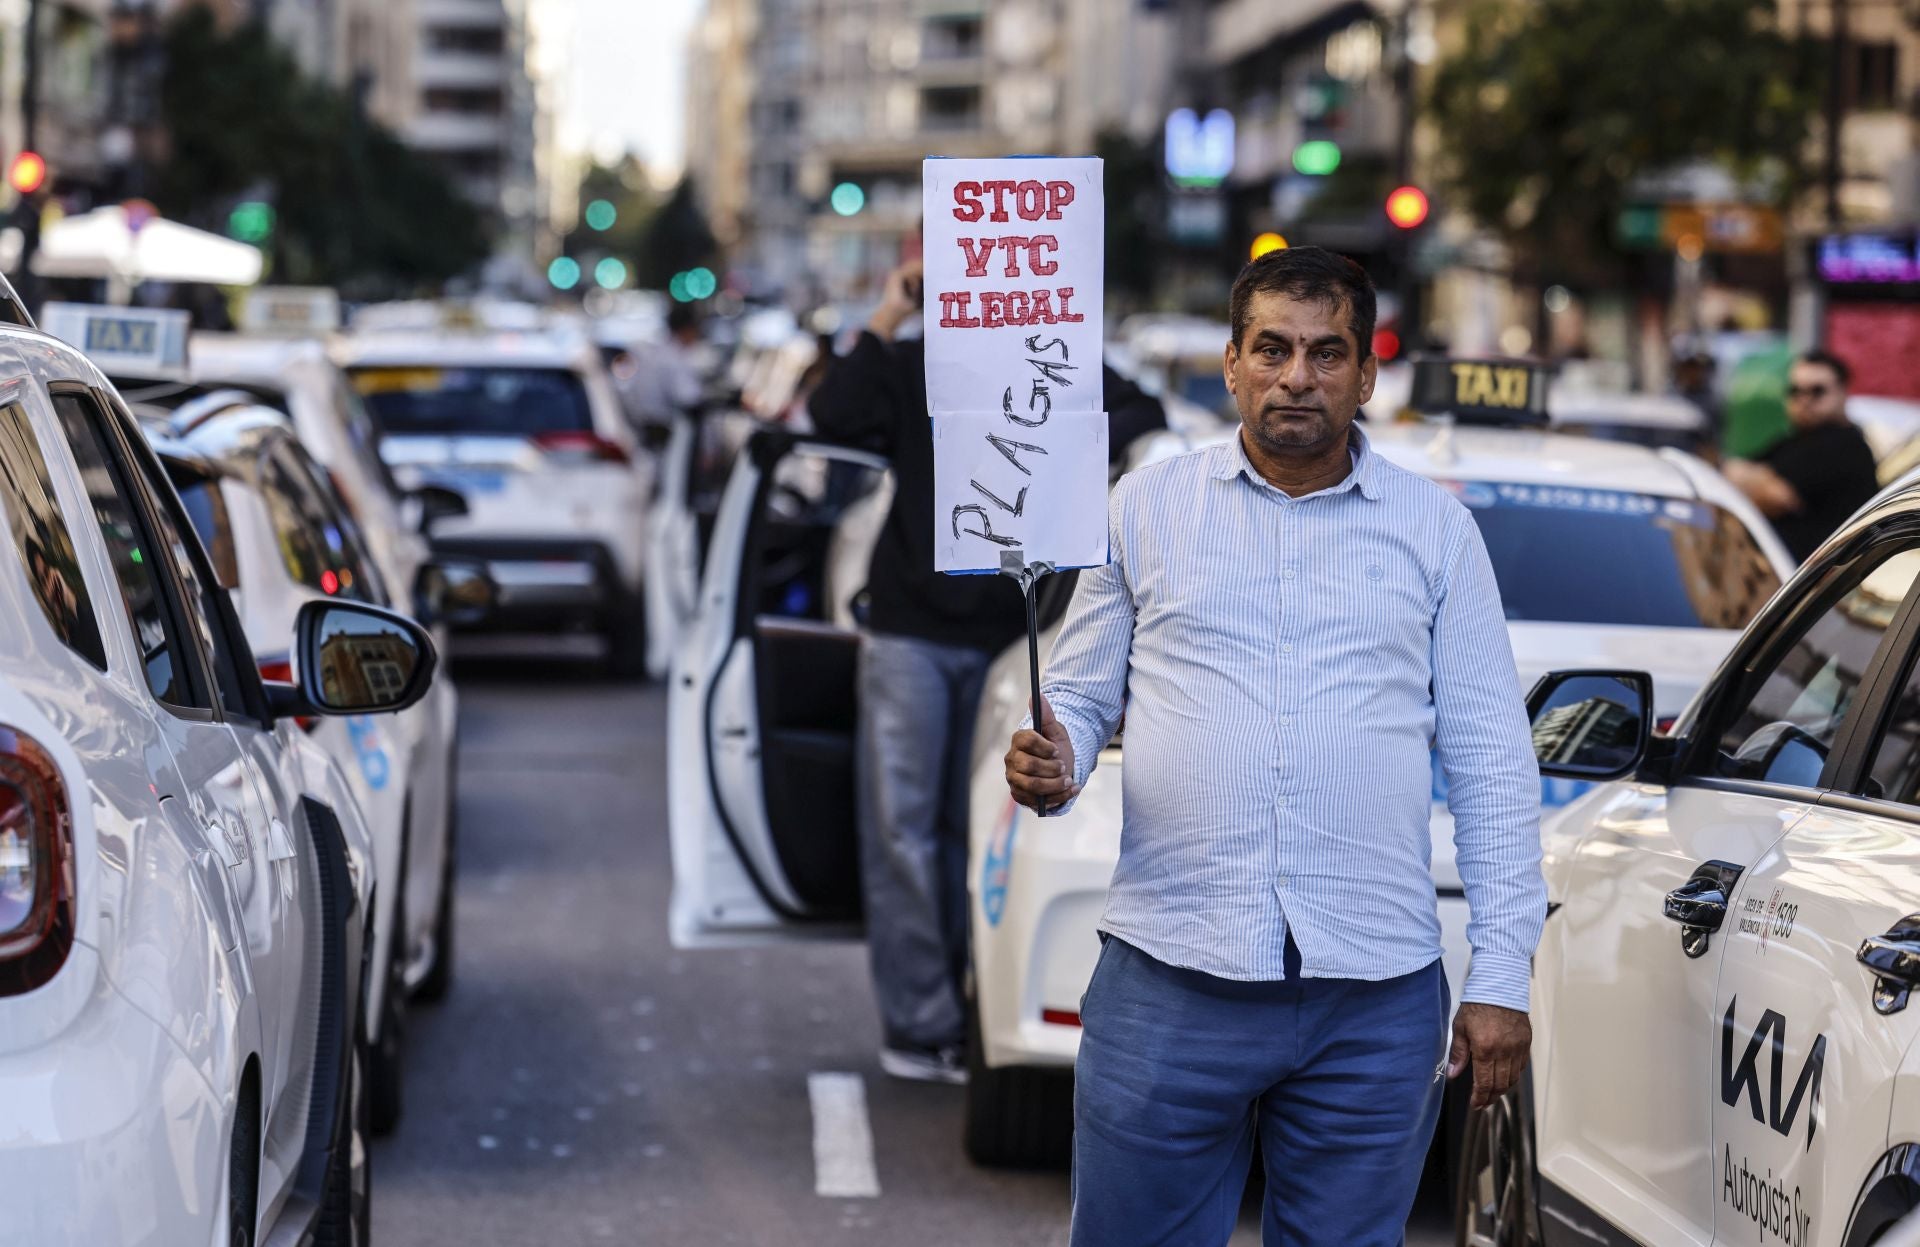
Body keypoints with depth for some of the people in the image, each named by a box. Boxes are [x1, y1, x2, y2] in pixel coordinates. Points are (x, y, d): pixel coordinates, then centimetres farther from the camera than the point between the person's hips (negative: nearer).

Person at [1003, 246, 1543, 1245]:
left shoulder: (1435, 528, 9)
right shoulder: (1146, 507, 9)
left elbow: (1491, 761, 8)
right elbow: (1079, 695, 13)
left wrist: (1501, 972, 1)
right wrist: (1051, 763, -12)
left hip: (1374, 998, 0)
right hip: (1170, 977, 0)